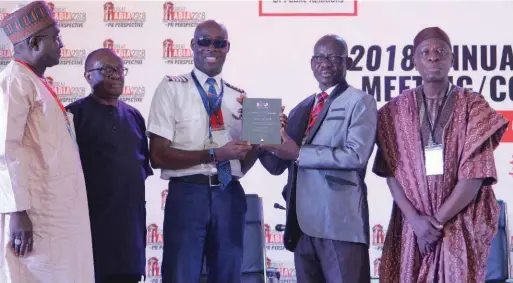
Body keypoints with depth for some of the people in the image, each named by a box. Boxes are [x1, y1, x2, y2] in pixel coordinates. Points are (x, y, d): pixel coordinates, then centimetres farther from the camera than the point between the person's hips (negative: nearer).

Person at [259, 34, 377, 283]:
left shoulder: (360, 102, -1)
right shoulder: (300, 109, 18)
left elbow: (356, 156, -16)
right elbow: (278, 166, 15)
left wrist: (299, 154, -15)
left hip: (340, 221, -6)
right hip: (302, 222, 6)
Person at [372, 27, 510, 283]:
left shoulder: (473, 107, -3)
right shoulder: (395, 111, 3)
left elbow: (475, 175, -9)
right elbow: (391, 172, -1)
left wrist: (437, 221, -12)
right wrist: (416, 220, -13)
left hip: (460, 227, -1)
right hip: (410, 227, 2)